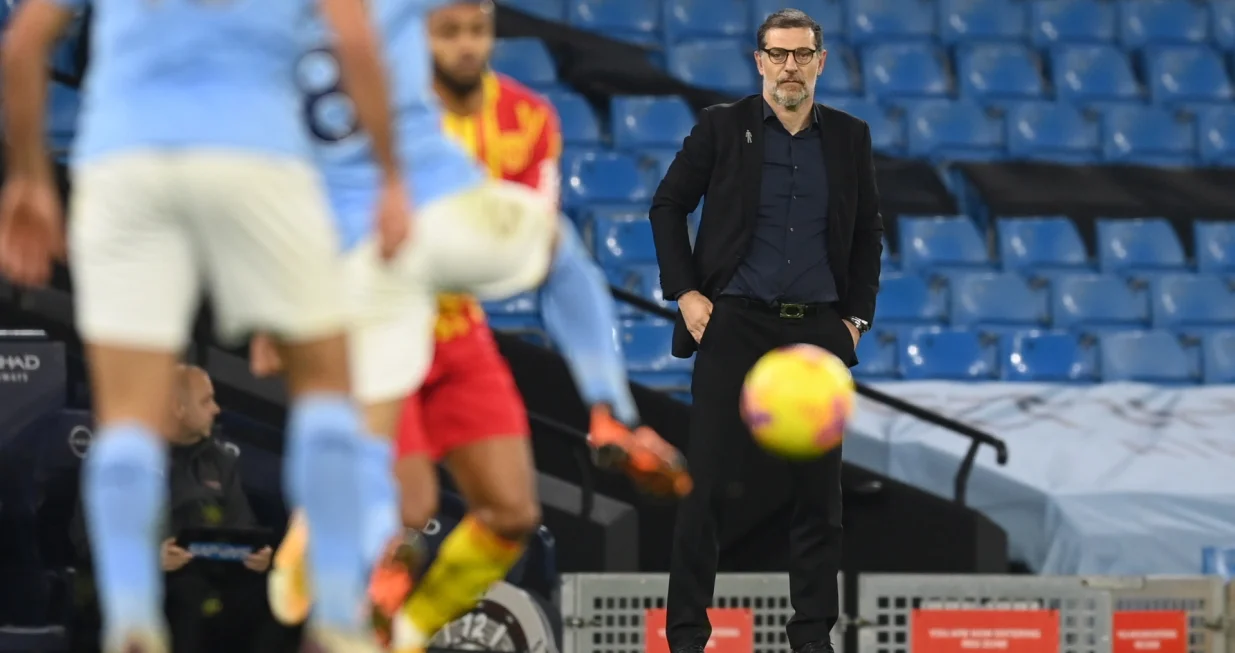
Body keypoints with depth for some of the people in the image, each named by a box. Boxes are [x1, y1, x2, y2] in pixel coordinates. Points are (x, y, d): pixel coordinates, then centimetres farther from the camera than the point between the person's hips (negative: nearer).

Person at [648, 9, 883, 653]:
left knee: (818, 487, 3)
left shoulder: (849, 137, 7)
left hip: (818, 329, 2)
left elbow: (868, 231, 14)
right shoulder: (722, 127, 0)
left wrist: (857, 315, 7)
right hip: (735, 323, -2)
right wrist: (684, 292, -4)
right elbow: (667, 205, 4)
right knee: (708, 479, -4)